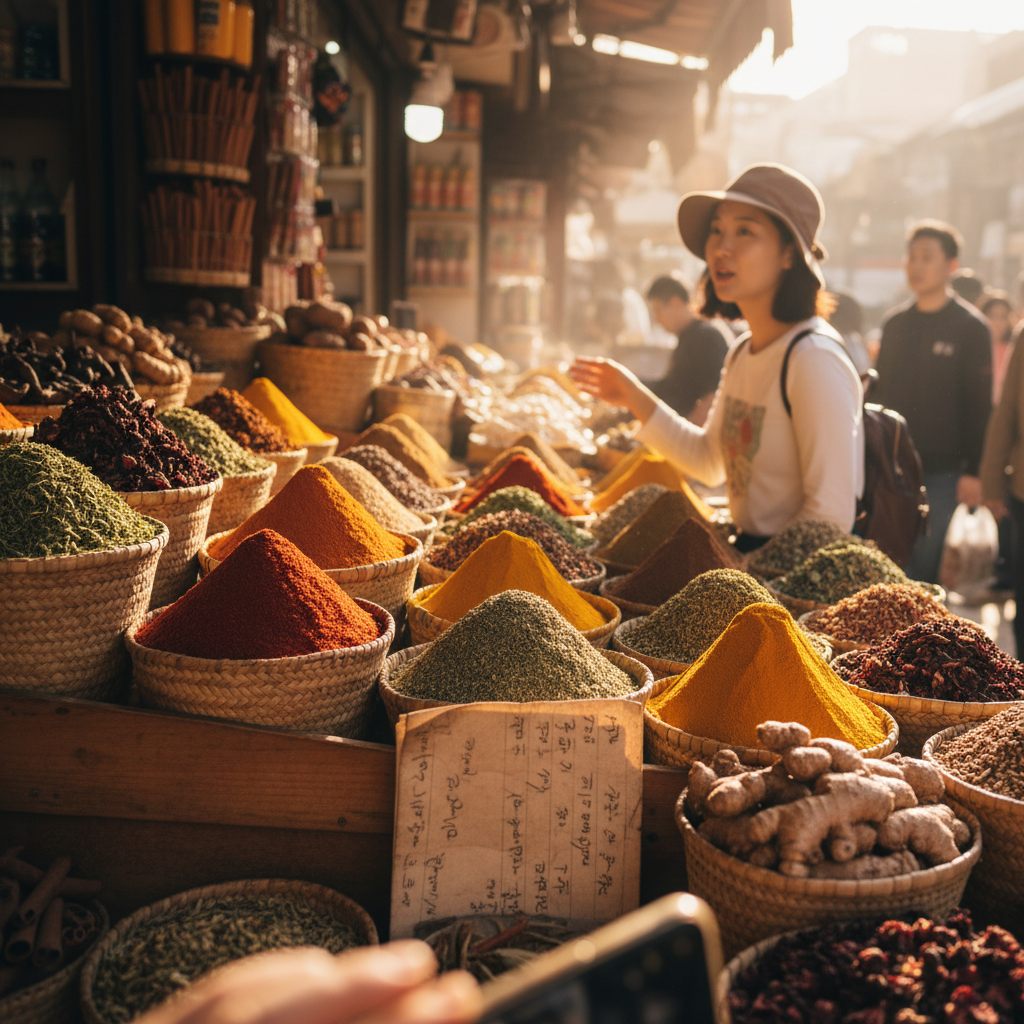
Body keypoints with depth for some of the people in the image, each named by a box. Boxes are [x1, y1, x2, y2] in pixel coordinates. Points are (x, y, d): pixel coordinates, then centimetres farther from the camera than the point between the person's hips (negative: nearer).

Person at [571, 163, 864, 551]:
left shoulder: (814, 359, -19)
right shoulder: (742, 353, 8)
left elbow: (832, 515, -21)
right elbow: (710, 463, 21)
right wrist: (637, 400, 12)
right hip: (748, 549, 7)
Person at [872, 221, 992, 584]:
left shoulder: (970, 327, -4)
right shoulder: (894, 323, 10)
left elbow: (980, 405, -6)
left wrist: (974, 470, -10)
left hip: (941, 471, -4)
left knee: (923, 562, -1)